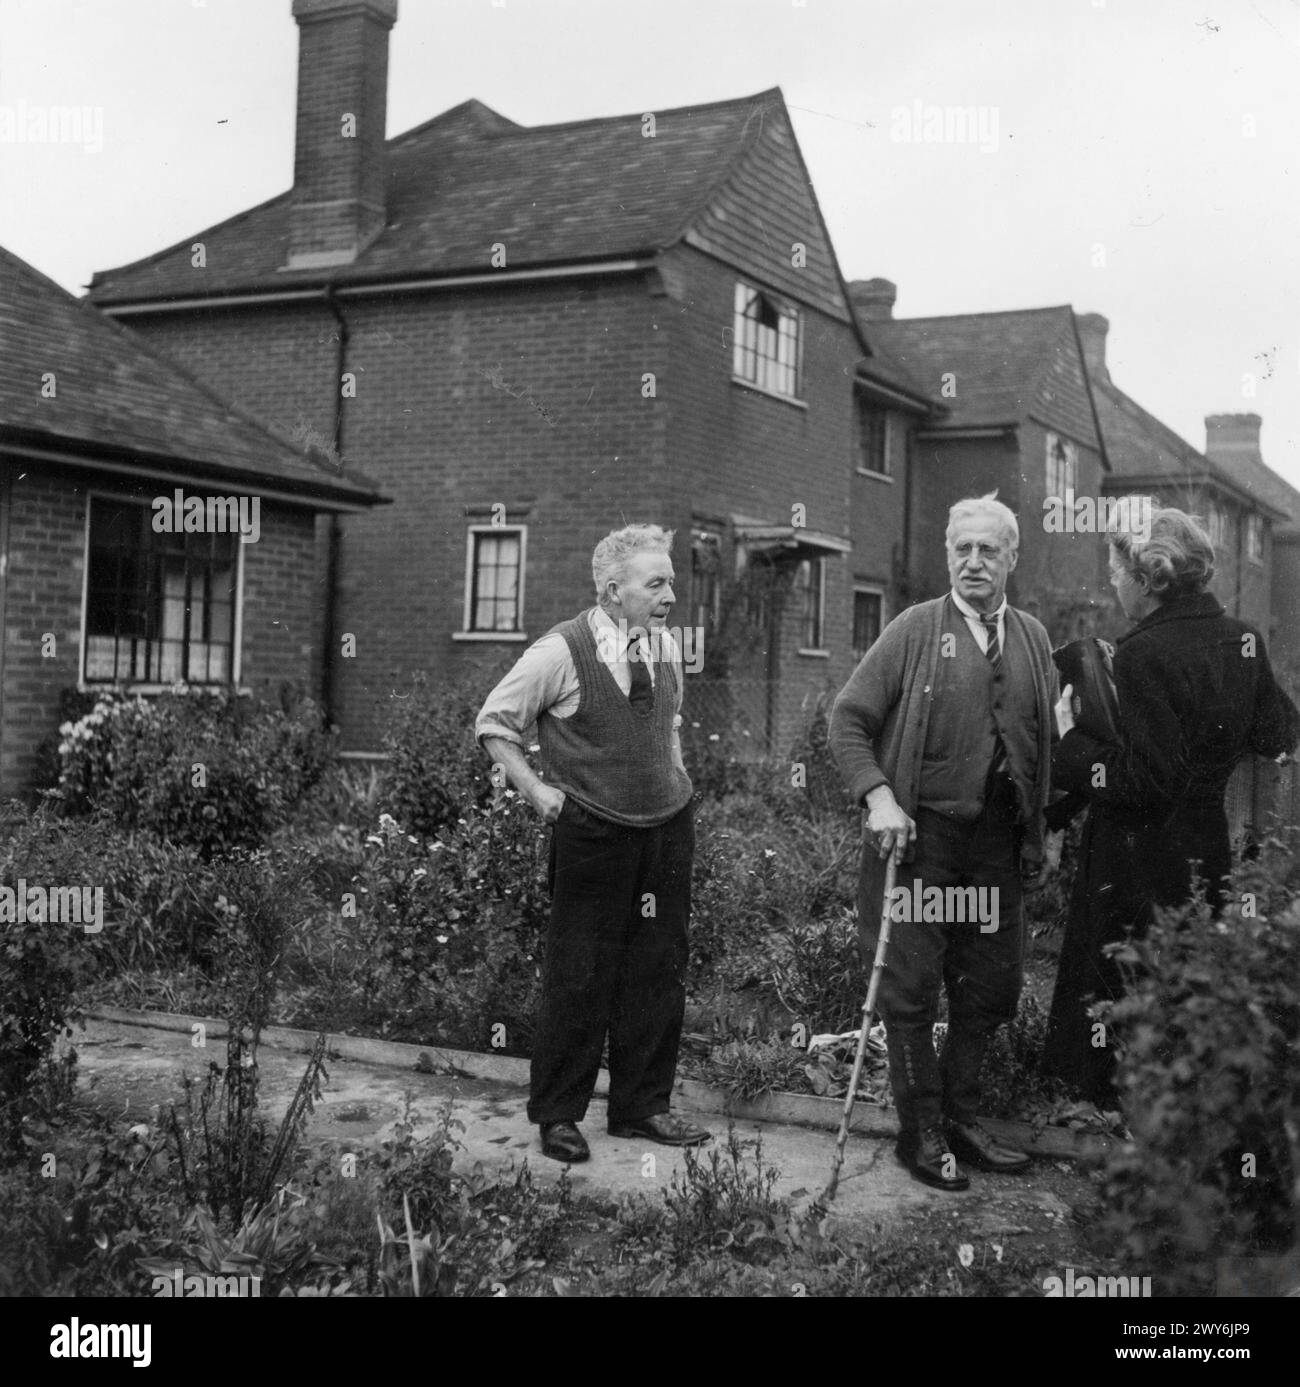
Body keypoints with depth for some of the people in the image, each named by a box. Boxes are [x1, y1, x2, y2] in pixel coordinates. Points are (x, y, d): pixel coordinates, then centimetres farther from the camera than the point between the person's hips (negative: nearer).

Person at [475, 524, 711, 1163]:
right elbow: (494, 723, -1)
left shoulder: (666, 648, 7)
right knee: (579, 979, 0)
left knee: (658, 974, 10)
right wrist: (537, 791, -5)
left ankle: (642, 1107, 23)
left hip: (668, 827, 6)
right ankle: (557, 1115, 14)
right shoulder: (560, 652, -11)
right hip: (592, 834, -6)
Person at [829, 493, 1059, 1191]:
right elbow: (847, 719, -4)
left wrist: (1035, 837, 10)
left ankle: (962, 1119, 27)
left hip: (998, 843, 5)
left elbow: (1041, 741, 15)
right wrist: (877, 796, -16)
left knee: (989, 987, 11)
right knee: (911, 989, 1)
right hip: (920, 836, -4)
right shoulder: (915, 629, -3)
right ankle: (921, 1133, 13)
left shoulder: (1032, 639, 10)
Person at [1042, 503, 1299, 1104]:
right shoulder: (1243, 639, 2)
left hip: (1142, 867, -8)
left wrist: (1071, 741, -12)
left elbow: (1145, 780, -22)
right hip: (1216, 852, 8)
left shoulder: (1145, 654, -20)